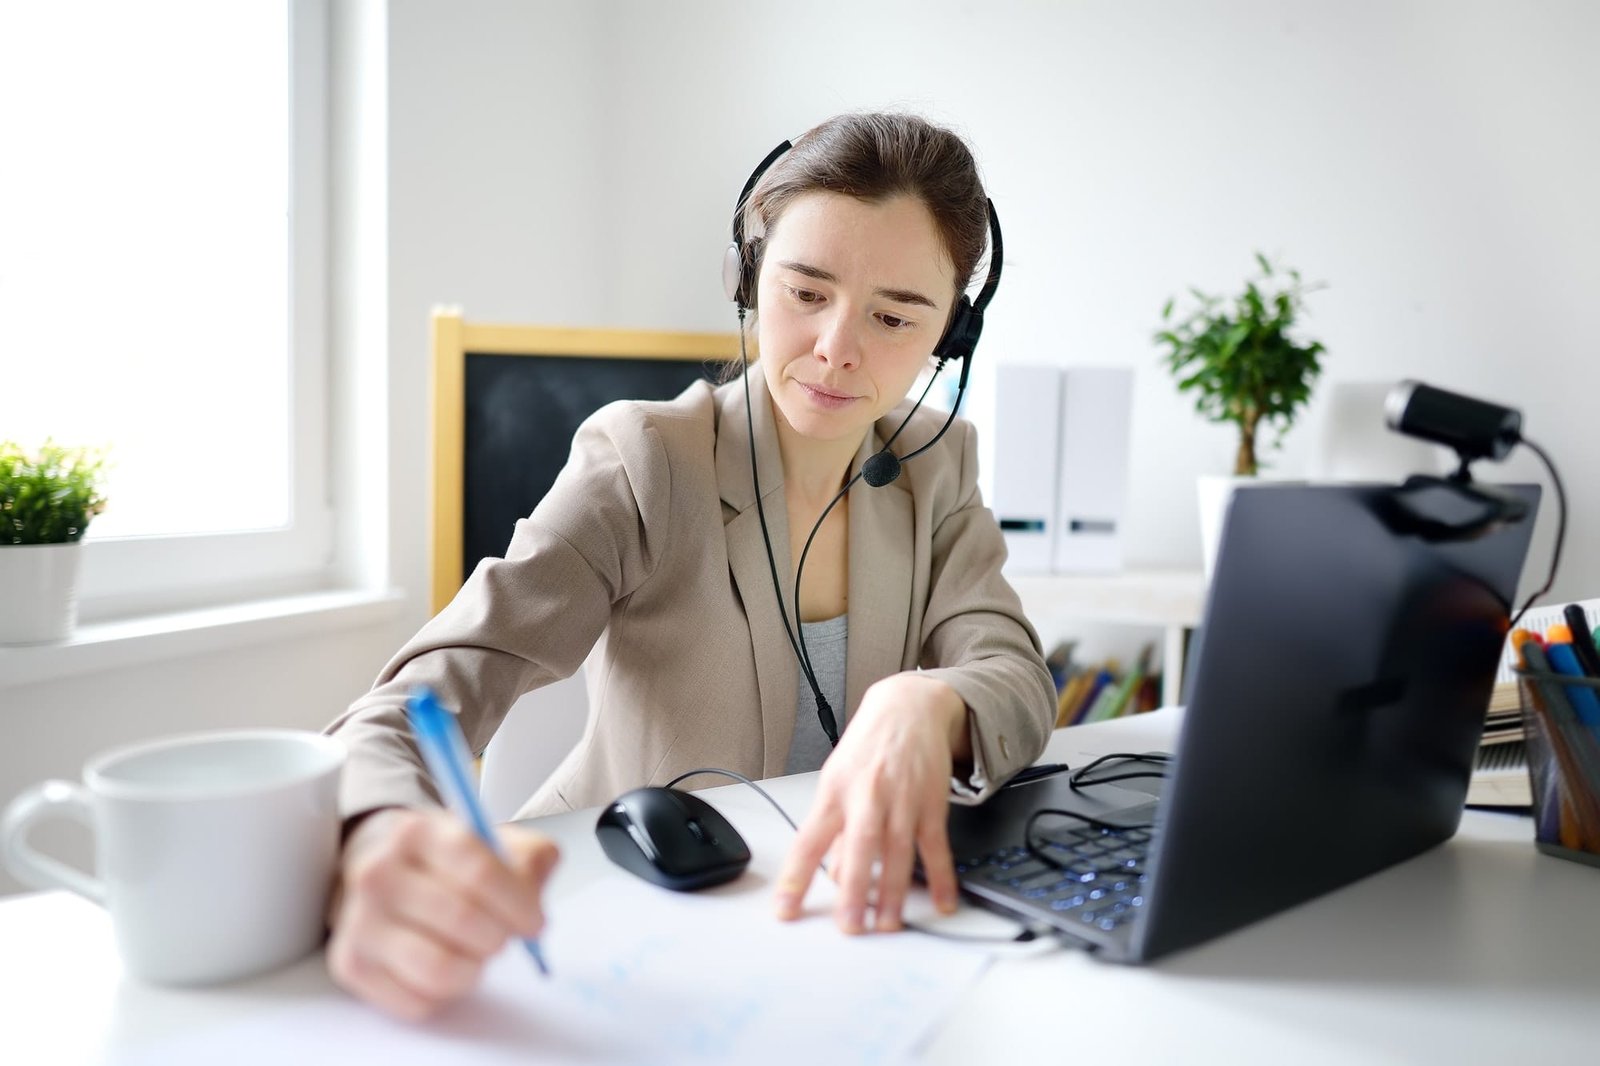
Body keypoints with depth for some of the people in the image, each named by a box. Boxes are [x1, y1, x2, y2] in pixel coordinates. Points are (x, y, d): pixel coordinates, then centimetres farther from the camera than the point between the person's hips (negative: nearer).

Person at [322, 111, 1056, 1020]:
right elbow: (422, 703, -22)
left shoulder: (938, 467, 2)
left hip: (836, 919, 3)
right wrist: (377, 852, -45)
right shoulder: (643, 465, -13)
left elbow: (1018, 682, -8)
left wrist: (925, 706, -32)